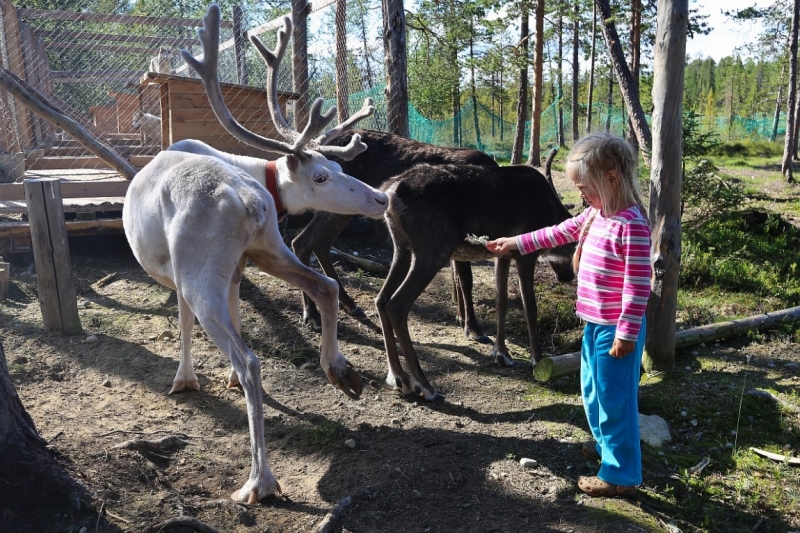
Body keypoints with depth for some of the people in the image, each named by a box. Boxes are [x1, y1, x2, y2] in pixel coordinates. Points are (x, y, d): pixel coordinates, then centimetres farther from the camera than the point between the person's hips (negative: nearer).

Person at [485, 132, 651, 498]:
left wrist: (626, 333, -20)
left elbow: (638, 287, -22)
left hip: (616, 330, -9)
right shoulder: (594, 215, 6)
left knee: (615, 398, 3)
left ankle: (620, 475, 18)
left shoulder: (631, 225, -22)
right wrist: (516, 243, 22)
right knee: (593, 392, 24)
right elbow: (558, 233, 20)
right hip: (594, 324, 9)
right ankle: (606, 444, 46)